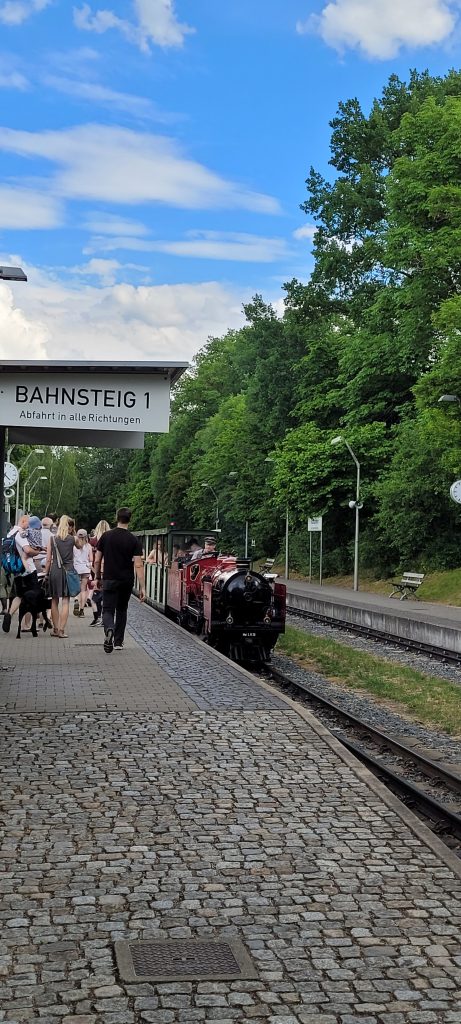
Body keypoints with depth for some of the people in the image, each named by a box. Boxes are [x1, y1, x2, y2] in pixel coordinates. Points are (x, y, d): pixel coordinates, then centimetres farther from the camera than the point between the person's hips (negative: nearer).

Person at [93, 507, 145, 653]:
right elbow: (138, 565, -12)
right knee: (122, 610, 18)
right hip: (126, 581, 1)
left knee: (108, 610, 0)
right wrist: (142, 587, -9)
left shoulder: (106, 537, -2)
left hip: (109, 580, -1)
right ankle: (118, 642, 22)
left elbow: (97, 561, 2)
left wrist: (97, 578, 16)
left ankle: (109, 629, -32)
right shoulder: (134, 540, -6)